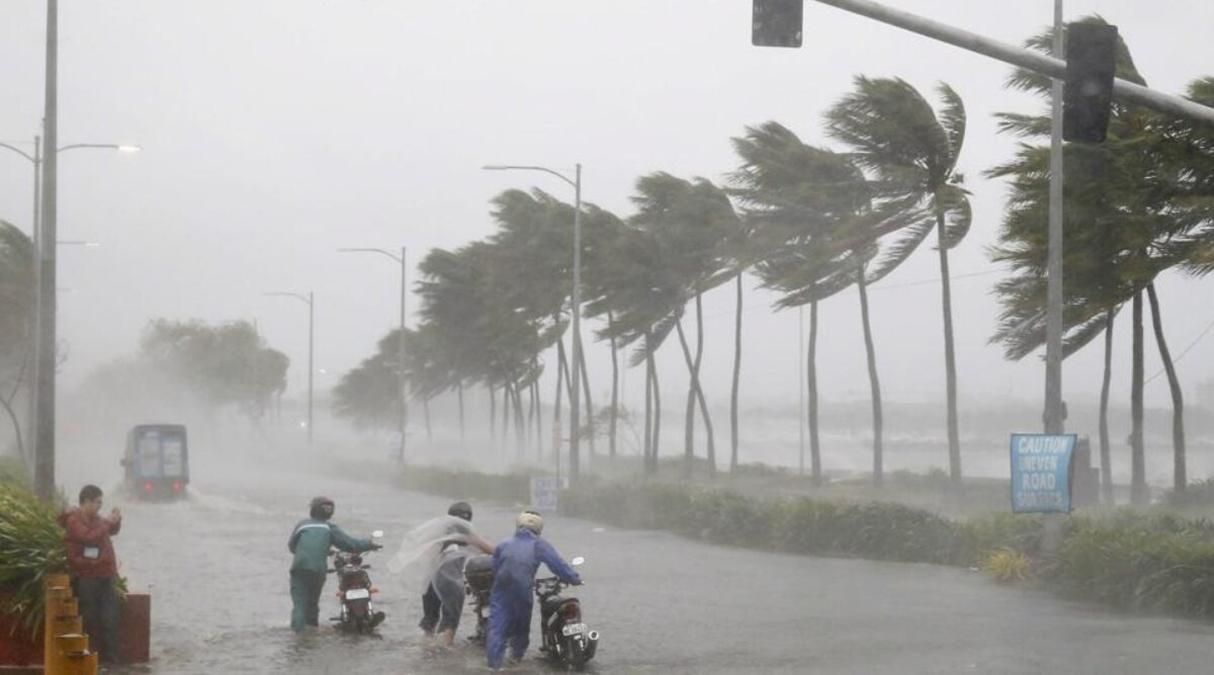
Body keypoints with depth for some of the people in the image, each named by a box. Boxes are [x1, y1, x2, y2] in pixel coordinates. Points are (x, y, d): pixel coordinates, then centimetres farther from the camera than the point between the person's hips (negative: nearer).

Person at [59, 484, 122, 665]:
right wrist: (108, 522, -18)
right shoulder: (74, 521, -10)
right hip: (86, 578, -8)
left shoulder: (95, 519, 16)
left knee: (110, 619, 5)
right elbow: (89, 536, -25)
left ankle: (111, 657, 8)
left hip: (105, 576, 8)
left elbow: (112, 531, 31)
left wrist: (115, 520, 10)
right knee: (90, 620, -3)